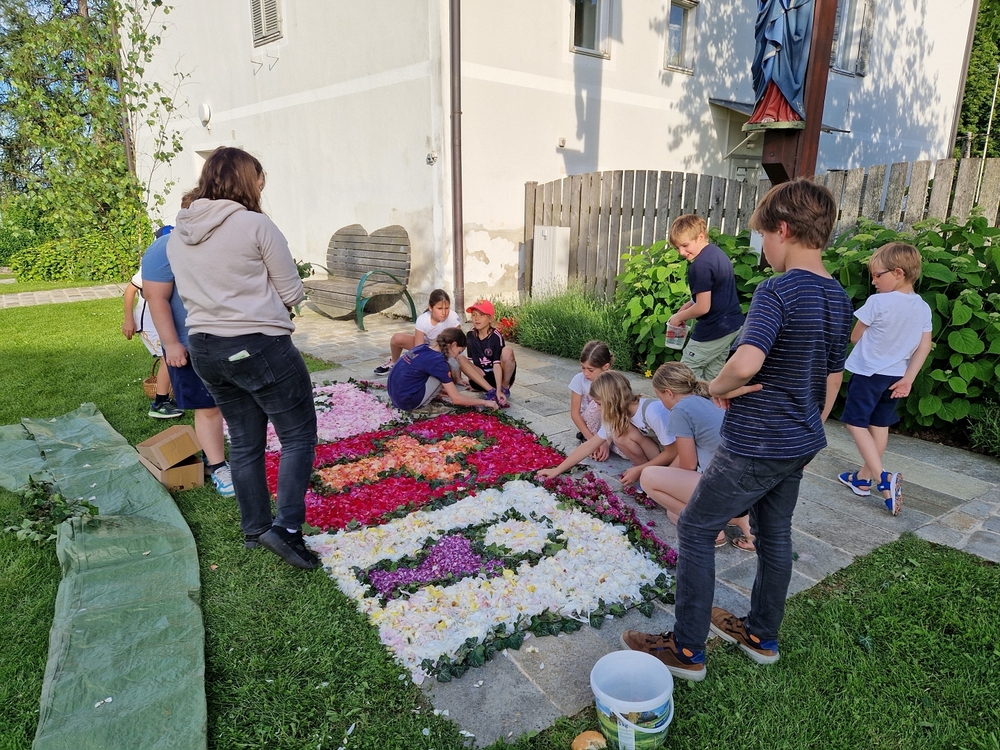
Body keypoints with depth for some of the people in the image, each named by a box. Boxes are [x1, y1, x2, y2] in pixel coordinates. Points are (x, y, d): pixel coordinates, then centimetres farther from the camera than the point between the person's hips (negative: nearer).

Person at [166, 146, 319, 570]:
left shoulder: (177, 234, 8)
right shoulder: (255, 224, -11)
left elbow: (189, 293, 16)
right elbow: (292, 294, -8)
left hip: (205, 348, 7)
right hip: (260, 346, -7)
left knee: (244, 441, 17)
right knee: (299, 435, 5)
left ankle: (254, 529, 28)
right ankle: (286, 526, -4)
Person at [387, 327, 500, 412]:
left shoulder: (423, 347, 7)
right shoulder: (438, 361, -17)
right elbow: (456, 399, -13)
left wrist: (448, 390, 27)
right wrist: (484, 402, -3)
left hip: (395, 395, 8)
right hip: (407, 402, -8)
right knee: (448, 370, -4)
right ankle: (422, 406, 4)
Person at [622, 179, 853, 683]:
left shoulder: (777, 291, -22)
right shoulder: (839, 298, 6)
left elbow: (747, 362, -39)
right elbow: (832, 377, 14)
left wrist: (718, 387, -19)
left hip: (754, 447, -9)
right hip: (801, 444, 9)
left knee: (695, 530, 6)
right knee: (774, 534, 21)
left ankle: (687, 650, 16)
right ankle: (762, 636, 40)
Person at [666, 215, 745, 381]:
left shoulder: (700, 265, -22)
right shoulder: (717, 252, 8)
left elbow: (703, 307, -22)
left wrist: (679, 317, -6)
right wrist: (687, 305, 10)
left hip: (713, 331, -10)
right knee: (712, 376, 16)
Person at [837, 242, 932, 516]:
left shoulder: (877, 302, -19)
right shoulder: (923, 308, 1)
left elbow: (855, 338, -8)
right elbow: (924, 347, 0)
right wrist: (907, 379, 0)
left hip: (868, 372, -7)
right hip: (895, 376, 7)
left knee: (856, 423, 1)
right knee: (880, 425, 13)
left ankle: (883, 478, -14)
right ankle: (863, 478, 23)